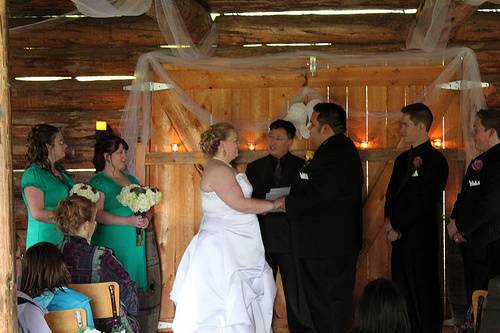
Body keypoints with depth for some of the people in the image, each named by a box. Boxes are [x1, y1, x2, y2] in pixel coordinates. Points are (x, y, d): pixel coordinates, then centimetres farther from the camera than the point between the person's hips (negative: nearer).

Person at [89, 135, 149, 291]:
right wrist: (127, 221, -19)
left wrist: (146, 218, -2)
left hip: (135, 243, 6)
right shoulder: (99, 181, -4)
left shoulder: (131, 179, 18)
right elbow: (97, 214, -15)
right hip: (112, 242, -6)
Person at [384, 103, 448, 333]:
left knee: (424, 294, -1)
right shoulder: (403, 159, 16)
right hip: (400, 236, 8)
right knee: (402, 293, 11)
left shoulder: (434, 160, -10)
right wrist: (389, 221, -2)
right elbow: (391, 194, 17)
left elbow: (424, 201, -15)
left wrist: (397, 227, -11)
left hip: (421, 238, -8)